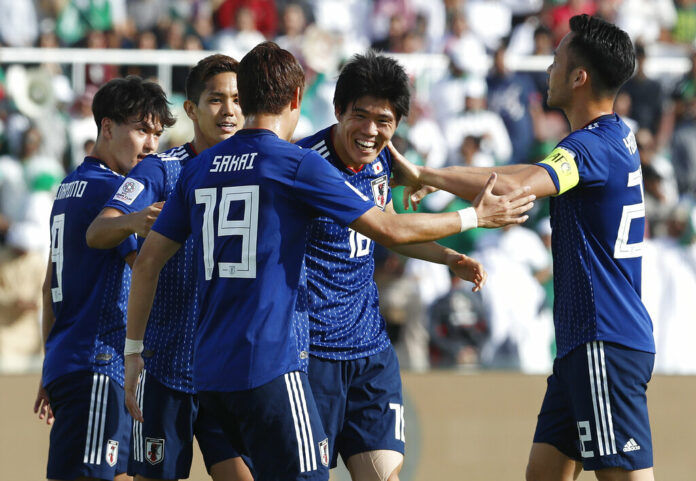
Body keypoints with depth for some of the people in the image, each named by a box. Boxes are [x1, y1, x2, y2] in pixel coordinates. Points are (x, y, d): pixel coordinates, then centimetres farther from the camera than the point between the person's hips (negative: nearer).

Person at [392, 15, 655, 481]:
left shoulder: (591, 146, -16)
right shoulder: (618, 137, 15)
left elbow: (514, 189, -31)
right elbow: (537, 172, 30)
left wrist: (424, 174, -21)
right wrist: (444, 177, 24)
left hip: (606, 345, -10)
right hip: (583, 341, 10)